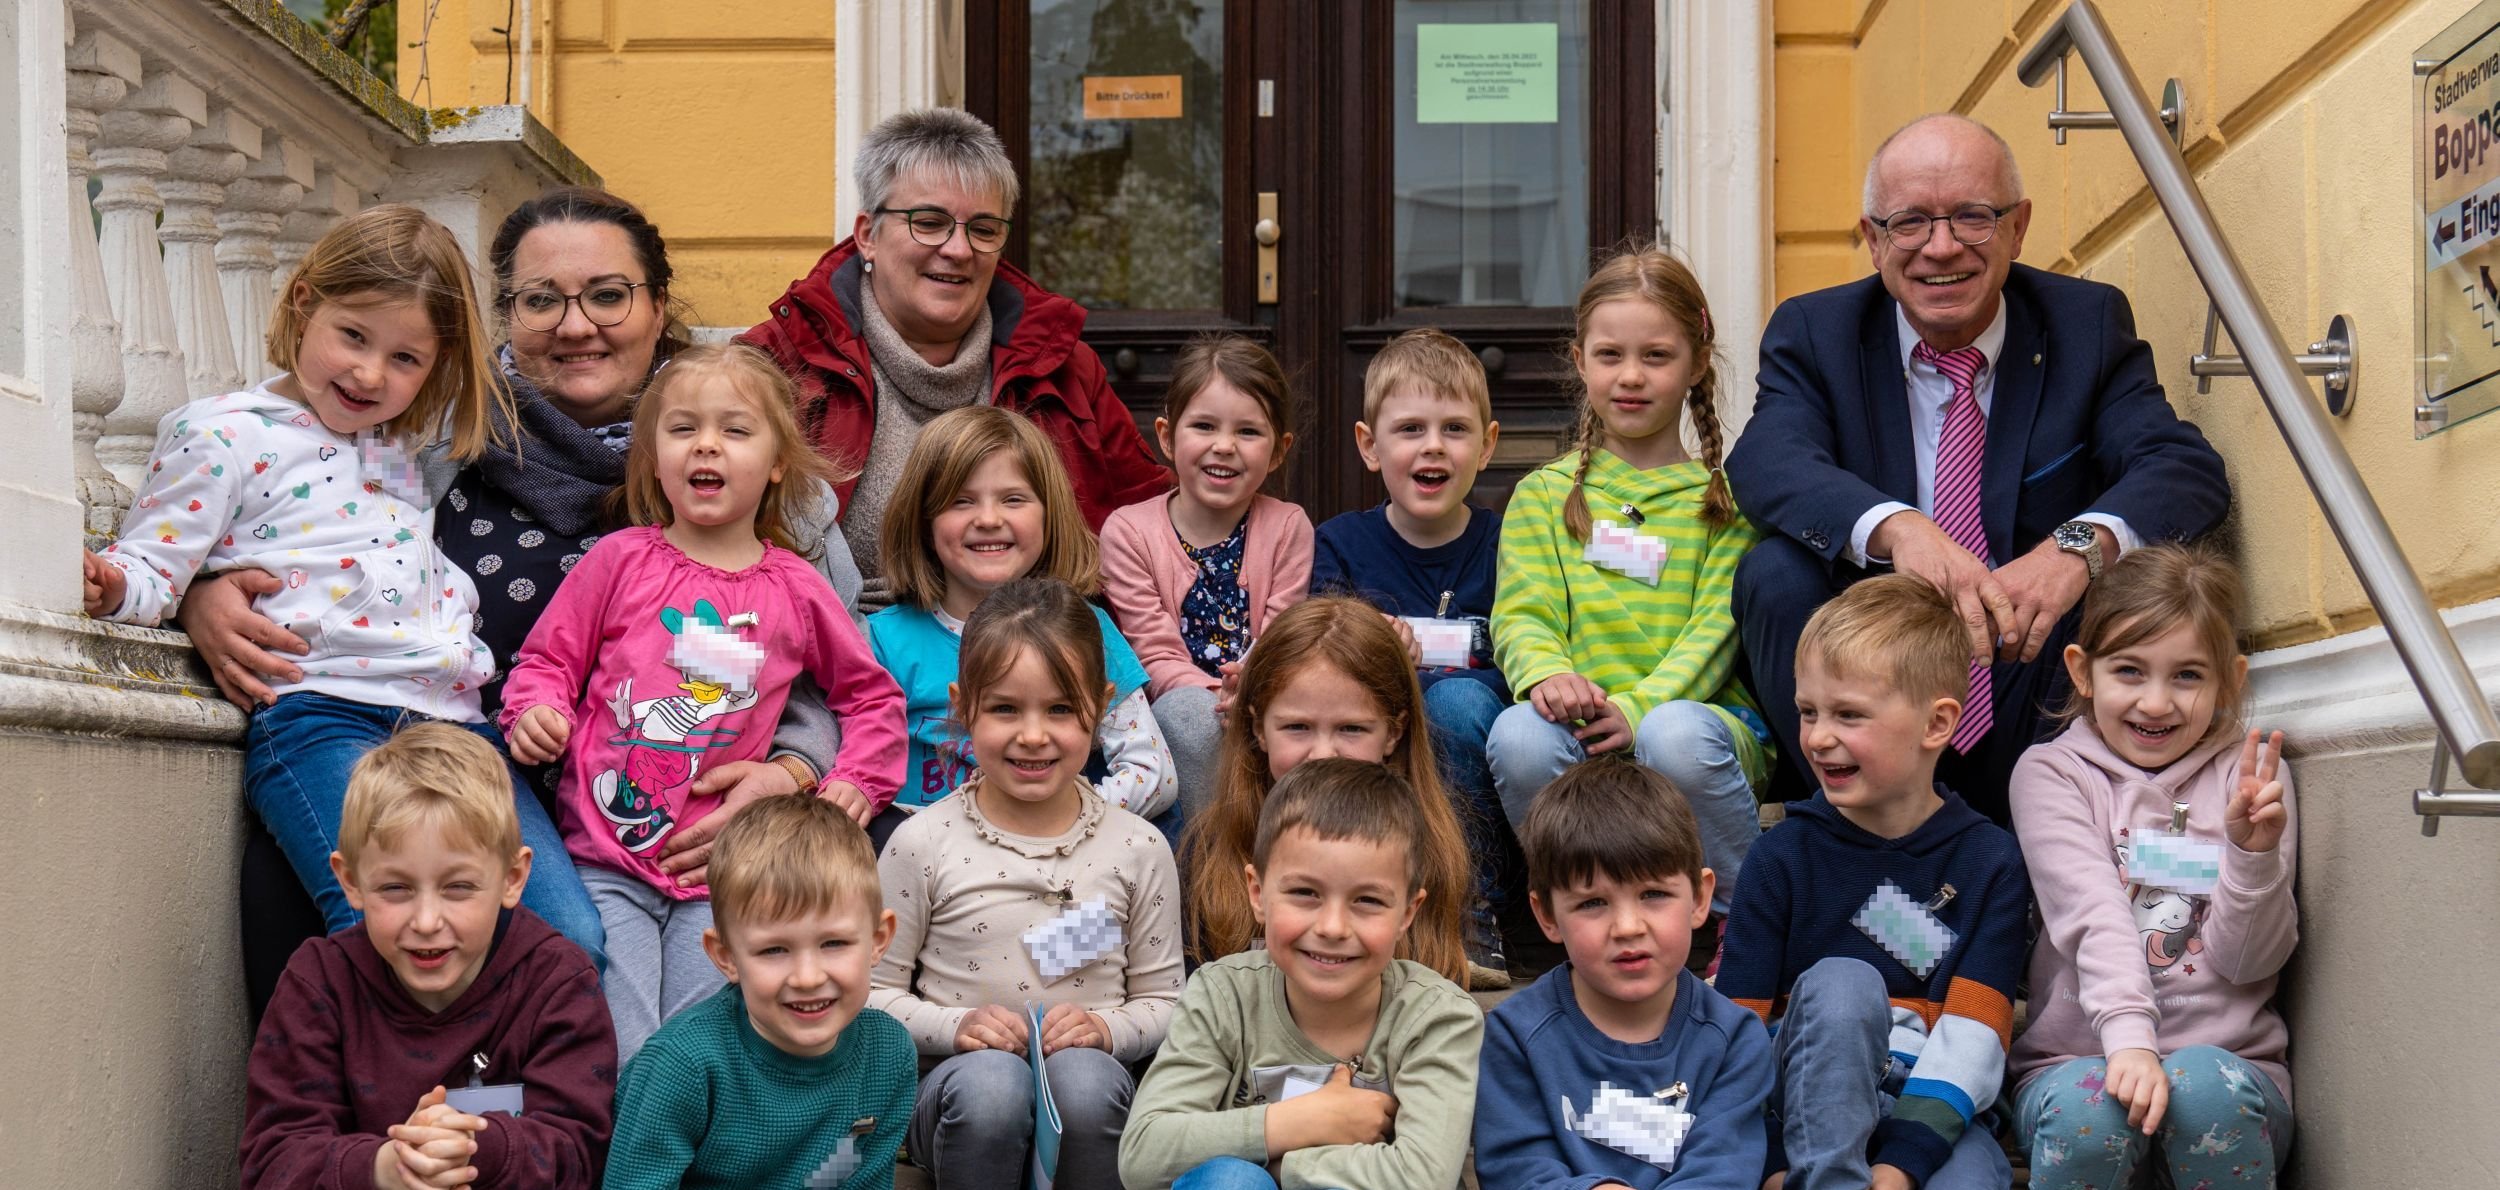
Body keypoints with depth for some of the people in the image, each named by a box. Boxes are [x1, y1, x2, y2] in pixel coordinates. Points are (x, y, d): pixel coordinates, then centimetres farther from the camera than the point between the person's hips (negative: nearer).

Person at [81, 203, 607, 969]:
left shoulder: (401, 447, 25)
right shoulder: (223, 435, 7)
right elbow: (155, 567, 4)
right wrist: (110, 586, -16)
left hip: (454, 718, 6)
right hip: (319, 717, -6)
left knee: (573, 940, -13)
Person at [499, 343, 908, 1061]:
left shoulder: (796, 591, 8)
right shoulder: (620, 559, 4)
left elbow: (872, 694, 19)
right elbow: (547, 657, 10)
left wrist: (858, 780, 5)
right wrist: (533, 711, -10)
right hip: (606, 857, -1)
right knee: (620, 1063, -12)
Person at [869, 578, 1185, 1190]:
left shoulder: (1138, 848, 4)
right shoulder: (923, 842, 0)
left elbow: (1161, 1000, 10)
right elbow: (873, 992, 4)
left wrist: (1105, 1029, -11)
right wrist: (956, 1025, -14)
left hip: (1087, 1076, 1)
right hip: (956, 1079, -1)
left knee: (1085, 1076, -34)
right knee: (989, 1081, -36)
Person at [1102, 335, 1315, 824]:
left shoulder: (1288, 527, 4)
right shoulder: (1128, 531, -1)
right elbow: (1157, 656, -7)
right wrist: (1216, 695, -27)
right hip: (1177, 703, -1)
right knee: (1189, 712, -35)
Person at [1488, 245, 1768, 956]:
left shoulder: (1727, 497, 12)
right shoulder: (1545, 494, 17)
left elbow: (1716, 627, 1)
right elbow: (1521, 614, 6)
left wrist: (1641, 706, -17)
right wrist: (1547, 673, -18)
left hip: (1699, 708, -1)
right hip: (1579, 723, 1)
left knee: (1675, 735, -37)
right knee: (1519, 736, -32)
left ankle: (1732, 919, -11)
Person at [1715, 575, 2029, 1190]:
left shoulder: (1990, 861, 2)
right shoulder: (1785, 853, 2)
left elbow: (1972, 1039, -7)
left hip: (1932, 1108, -1)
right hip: (1807, 1102, 1)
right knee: (1839, 983, -29)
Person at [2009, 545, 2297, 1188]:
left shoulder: (2250, 774, 8)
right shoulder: (2051, 773, 4)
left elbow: (2250, 960, 1)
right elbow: (2093, 913, -13)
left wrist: (2253, 850, -17)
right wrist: (2128, 1035, -29)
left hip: (2231, 1058, 1)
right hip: (2074, 1057, -1)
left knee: (2205, 1084, -33)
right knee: (2089, 1106, -34)